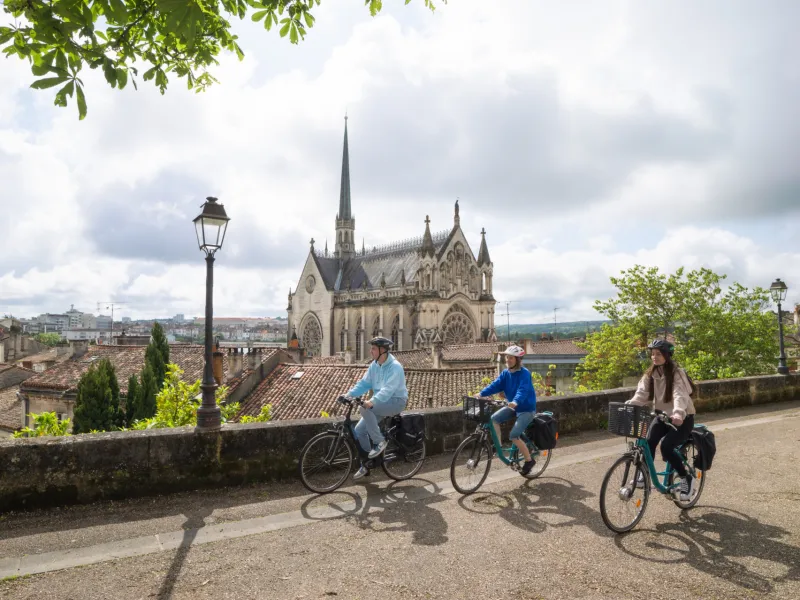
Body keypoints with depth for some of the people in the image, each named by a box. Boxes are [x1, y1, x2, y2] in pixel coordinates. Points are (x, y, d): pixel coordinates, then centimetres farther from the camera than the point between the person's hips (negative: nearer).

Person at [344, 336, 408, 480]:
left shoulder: (395, 367, -19)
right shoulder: (374, 365, 5)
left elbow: (388, 389, -31)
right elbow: (364, 383, 3)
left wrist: (372, 401, -45)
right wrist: (349, 395, -12)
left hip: (396, 401, -8)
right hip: (380, 403, 8)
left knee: (364, 408, -30)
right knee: (359, 430, -3)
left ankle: (380, 441, -15)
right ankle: (365, 465, 12)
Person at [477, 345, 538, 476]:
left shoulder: (525, 373, -21)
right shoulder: (506, 373, -1)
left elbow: (523, 390, -36)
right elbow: (495, 385, -11)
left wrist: (516, 401, -55)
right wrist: (481, 393, -27)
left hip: (526, 409, -7)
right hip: (513, 407, 7)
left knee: (514, 436, -17)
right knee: (494, 419, -14)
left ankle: (529, 460, 4)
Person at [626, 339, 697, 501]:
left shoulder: (677, 373, -18)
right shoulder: (650, 374, -1)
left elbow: (680, 395, -34)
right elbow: (641, 395, -12)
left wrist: (678, 413, -54)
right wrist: (627, 407, -32)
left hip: (682, 418, -5)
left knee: (666, 446, -24)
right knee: (648, 442, -21)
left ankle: (686, 478, 1)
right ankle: (644, 474, 0)